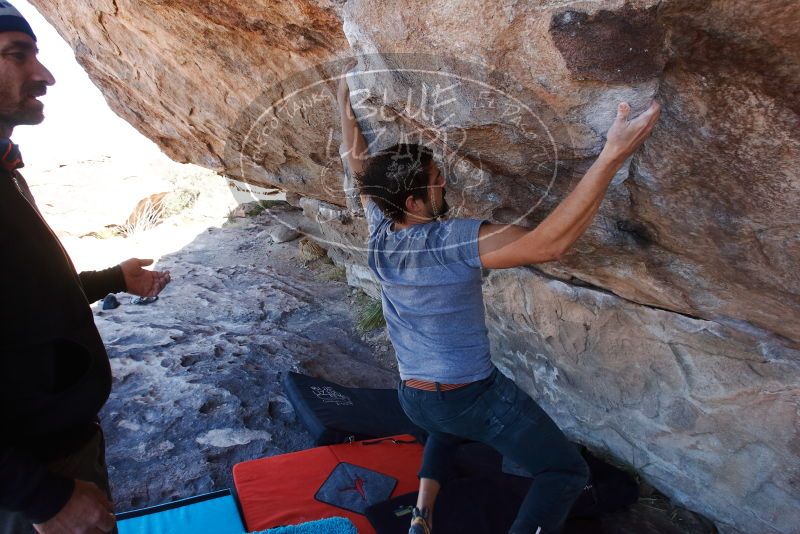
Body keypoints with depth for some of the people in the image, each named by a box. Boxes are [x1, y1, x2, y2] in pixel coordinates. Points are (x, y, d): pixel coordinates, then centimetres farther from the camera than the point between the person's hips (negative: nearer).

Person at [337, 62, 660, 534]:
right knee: (567, 471, 8)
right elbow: (548, 244, -38)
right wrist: (613, 156, -39)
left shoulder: (379, 233, -7)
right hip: (474, 396, -6)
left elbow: (359, 160, 8)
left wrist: (345, 93, 20)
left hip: (413, 399, 7)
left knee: (447, 425, 42)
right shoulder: (451, 242, -27)